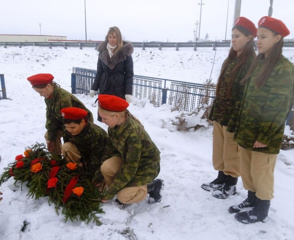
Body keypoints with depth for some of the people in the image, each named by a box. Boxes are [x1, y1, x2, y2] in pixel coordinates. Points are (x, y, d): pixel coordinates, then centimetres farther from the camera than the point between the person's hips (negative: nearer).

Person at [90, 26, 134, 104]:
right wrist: (94, 88, 6)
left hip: (119, 89, -3)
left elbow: (129, 74, -7)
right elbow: (99, 72, 10)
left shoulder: (124, 52, -6)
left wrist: (128, 92, -14)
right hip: (104, 88, 4)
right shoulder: (103, 51, 4)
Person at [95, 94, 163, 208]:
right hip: (127, 159, 6)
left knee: (123, 197, -19)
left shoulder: (133, 133, -35)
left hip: (147, 166, -6)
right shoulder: (114, 126, -13)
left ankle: (153, 186, 5)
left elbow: (130, 168, -29)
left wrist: (110, 192, -22)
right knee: (106, 167, -22)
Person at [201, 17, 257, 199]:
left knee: (231, 152, 5)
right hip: (220, 113, 8)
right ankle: (221, 179, 32)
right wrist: (215, 111, 15)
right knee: (219, 149, 16)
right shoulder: (230, 60, 14)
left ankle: (231, 185, 22)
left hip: (235, 116, -8)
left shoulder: (252, 63, -11)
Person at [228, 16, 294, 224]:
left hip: (265, 133, -7)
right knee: (247, 170, 17)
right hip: (248, 129, 7)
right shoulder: (259, 62, 11)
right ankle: (251, 201, 36)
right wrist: (241, 127, 11)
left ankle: (261, 210, 25)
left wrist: (265, 136, -15)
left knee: (261, 173, 6)